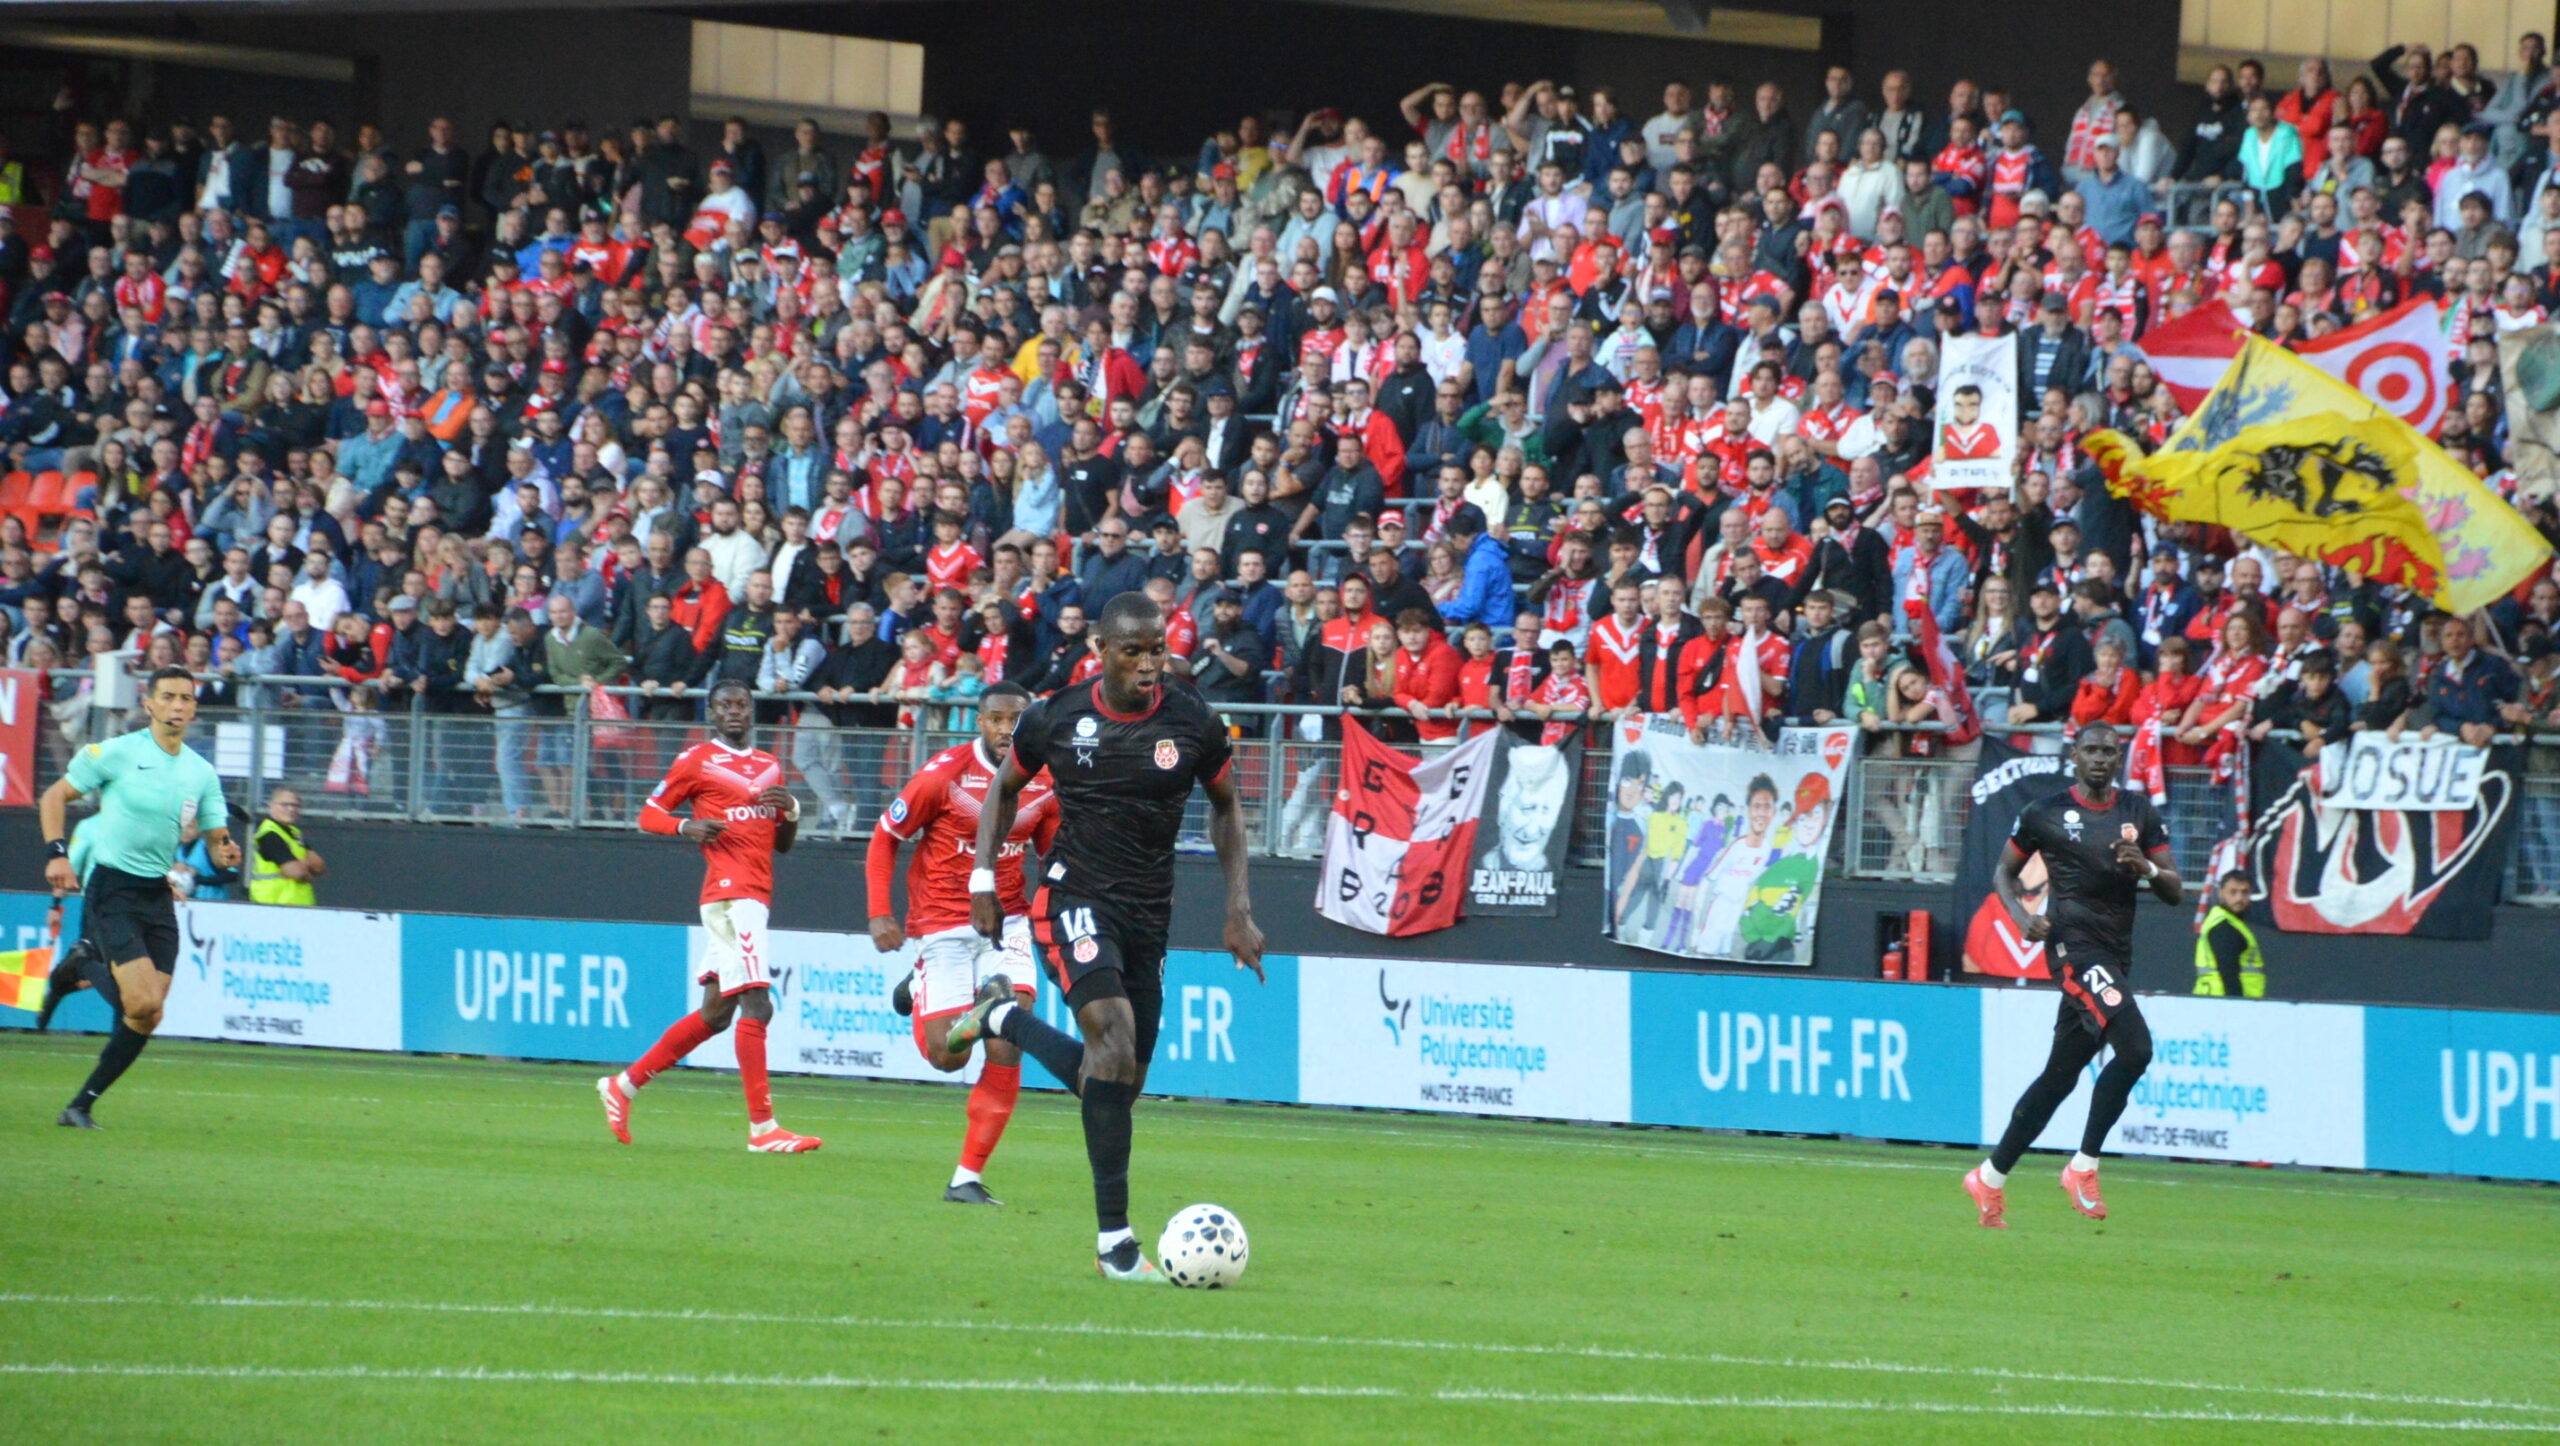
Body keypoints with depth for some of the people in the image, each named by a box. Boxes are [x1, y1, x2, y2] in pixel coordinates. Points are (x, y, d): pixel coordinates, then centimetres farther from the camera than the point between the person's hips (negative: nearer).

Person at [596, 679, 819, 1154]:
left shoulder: (769, 766, 19)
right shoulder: (696, 761, 0)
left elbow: (782, 844, 24)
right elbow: (649, 814, 3)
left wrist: (790, 811, 3)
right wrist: (686, 826, -16)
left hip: (756, 897, 8)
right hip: (730, 895, -8)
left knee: (714, 1013, 12)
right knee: (756, 1006, -14)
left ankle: (623, 1086, 23)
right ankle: (761, 1127, -15)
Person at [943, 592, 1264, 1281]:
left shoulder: (1194, 725, -3)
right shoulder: (1055, 720, -6)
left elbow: (1226, 805, 13)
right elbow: (1006, 787, 13)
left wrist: (1239, 909, 7)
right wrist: (983, 876, 4)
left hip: (1149, 914, 4)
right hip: (1074, 902, -4)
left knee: (1120, 1082, 7)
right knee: (1113, 1031, -27)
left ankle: (1002, 1018, 36)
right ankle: (1113, 1240, -24)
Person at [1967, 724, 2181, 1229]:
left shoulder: (2139, 812, 11)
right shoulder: (2045, 813, 1)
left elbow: (2175, 892, 9)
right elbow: (2004, 872, 12)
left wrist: (2147, 868, -13)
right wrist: (2021, 916, -7)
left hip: (2116, 955, 5)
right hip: (2073, 945, -5)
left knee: (2060, 1074, 10)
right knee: (2135, 1046, -24)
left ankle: (1990, 1178, 21)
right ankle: (2083, 1167, -15)